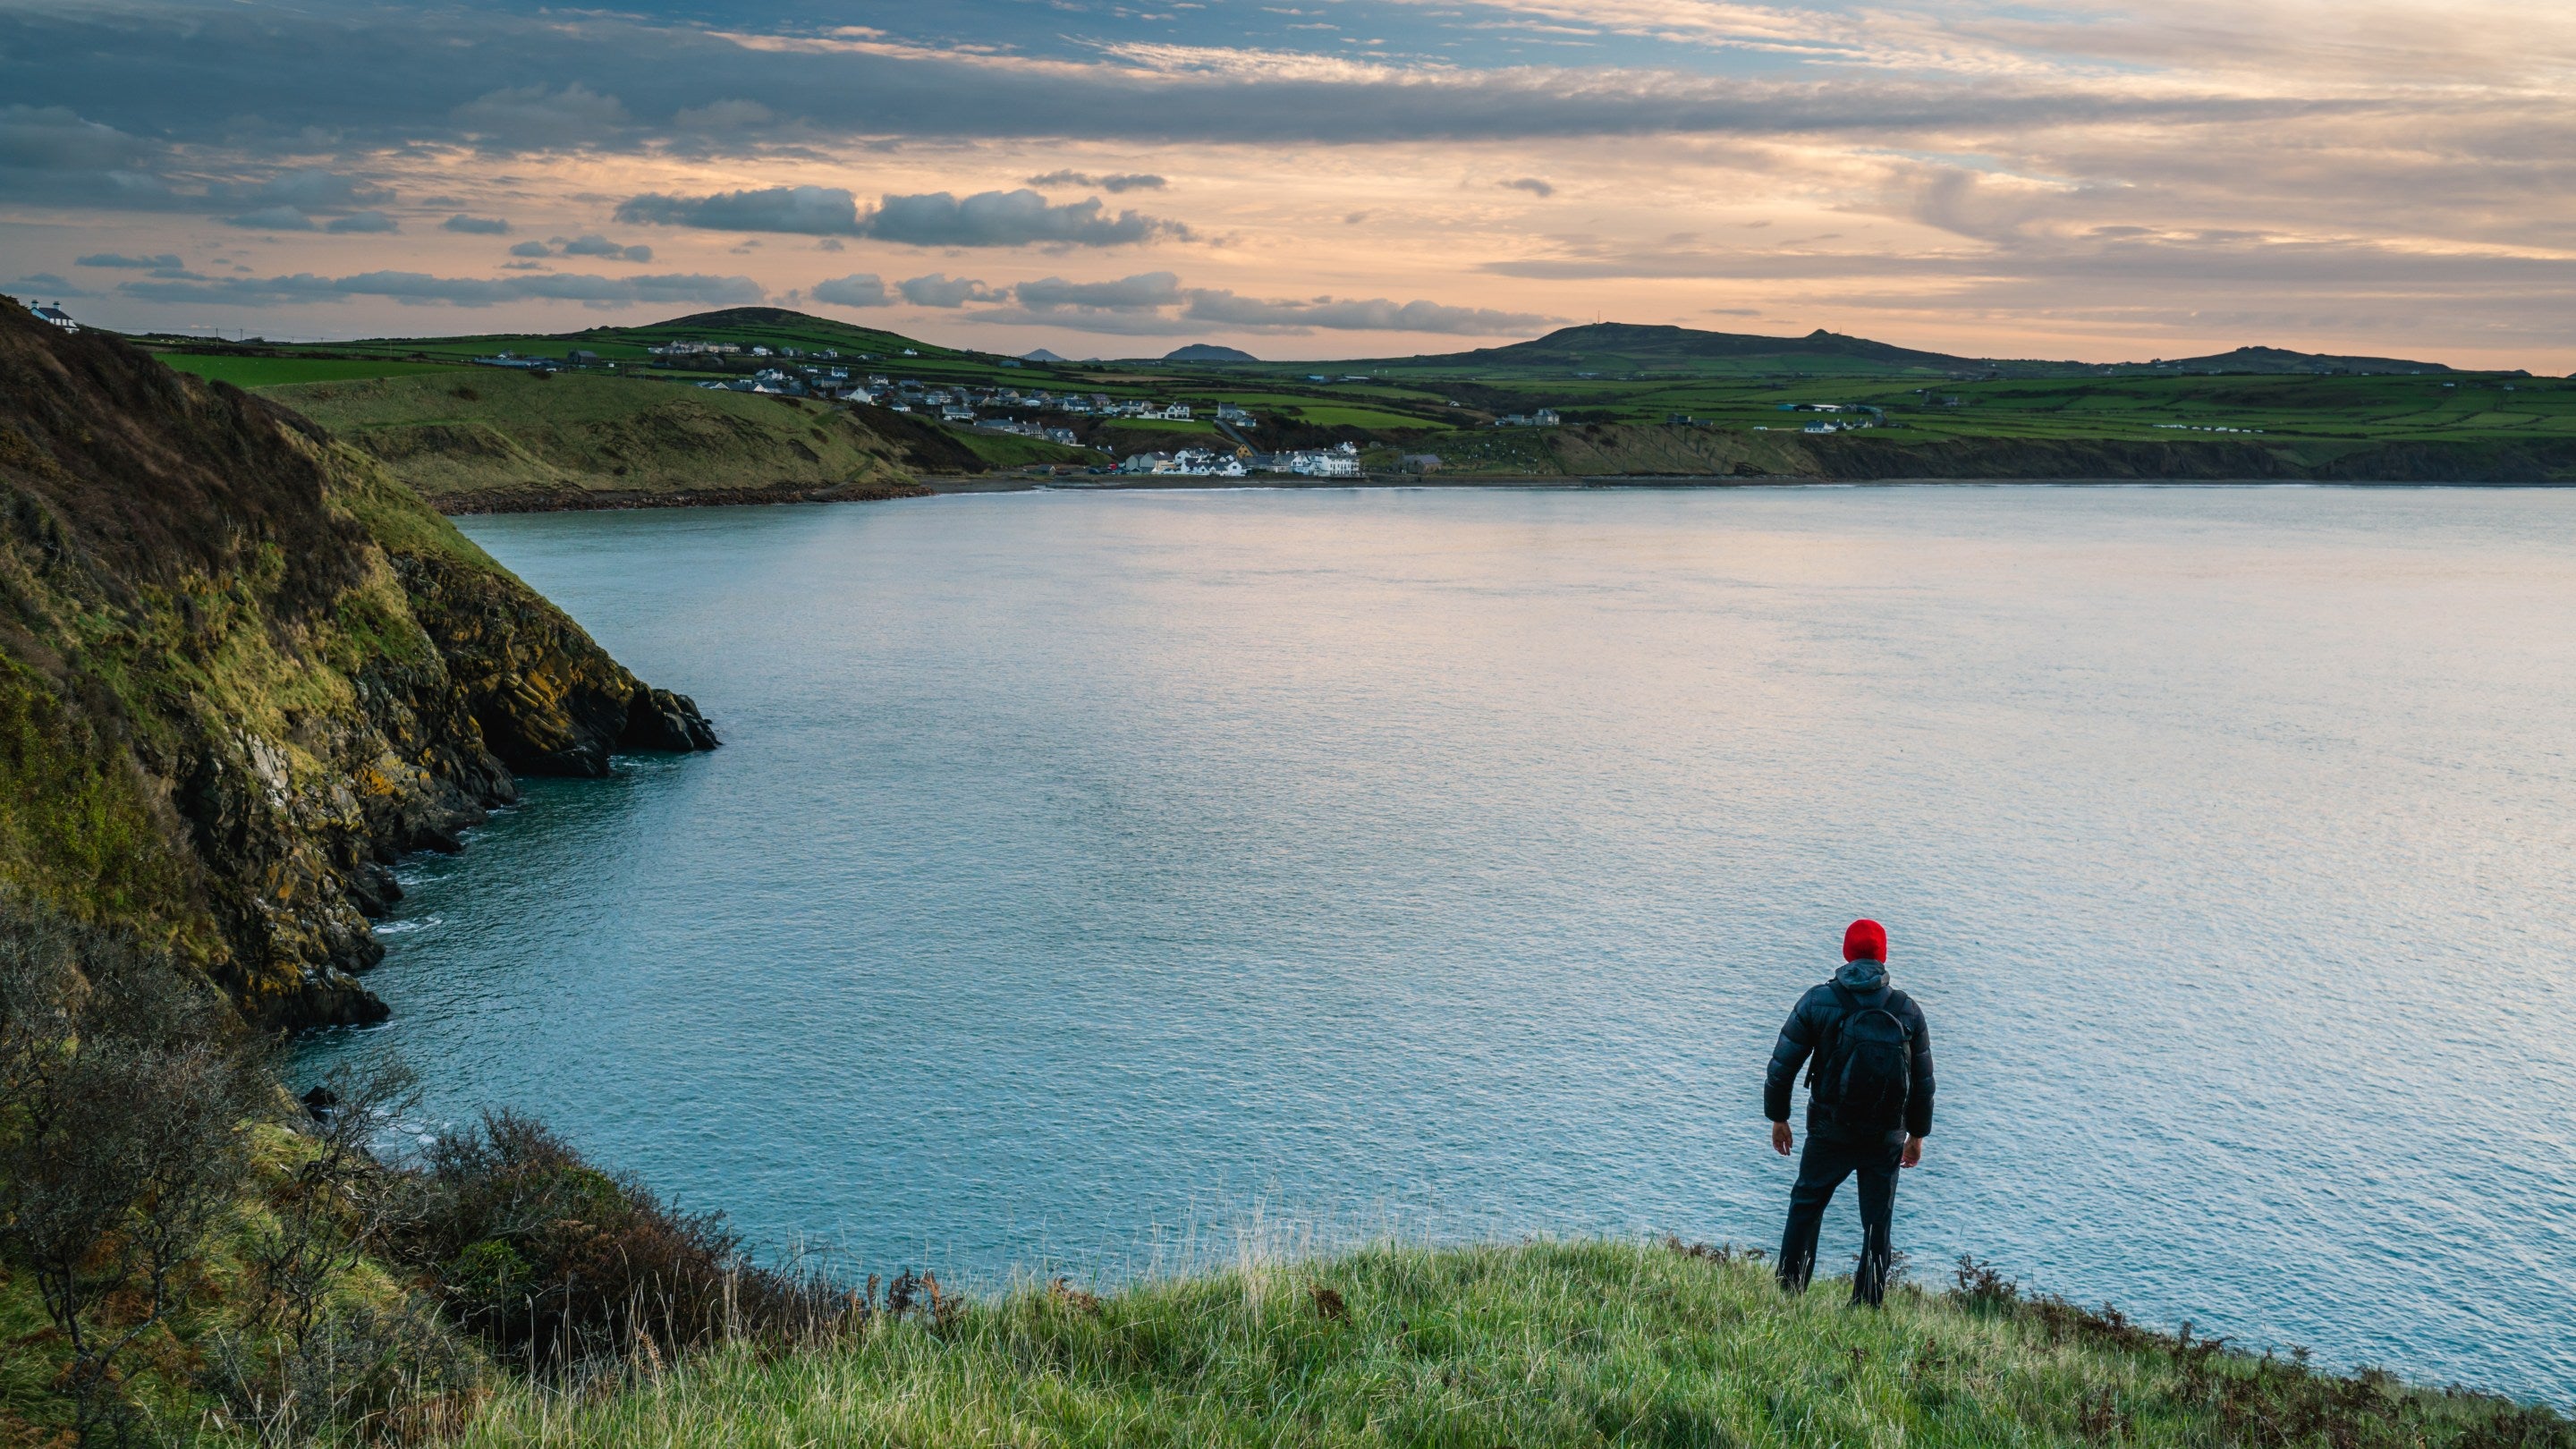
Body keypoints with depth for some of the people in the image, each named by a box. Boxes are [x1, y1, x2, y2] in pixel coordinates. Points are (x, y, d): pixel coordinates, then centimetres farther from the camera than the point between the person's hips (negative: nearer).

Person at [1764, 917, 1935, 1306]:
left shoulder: (1817, 1001, -6)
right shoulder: (1908, 1010, -2)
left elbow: (1782, 1065, -4)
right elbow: (1923, 1081, 5)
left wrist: (1778, 1118, 9)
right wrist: (1917, 1134, 16)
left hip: (1829, 1133, -1)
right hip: (1887, 1139, 1)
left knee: (1806, 1205, 15)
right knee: (1879, 1223, 10)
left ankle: (1788, 1292, 15)